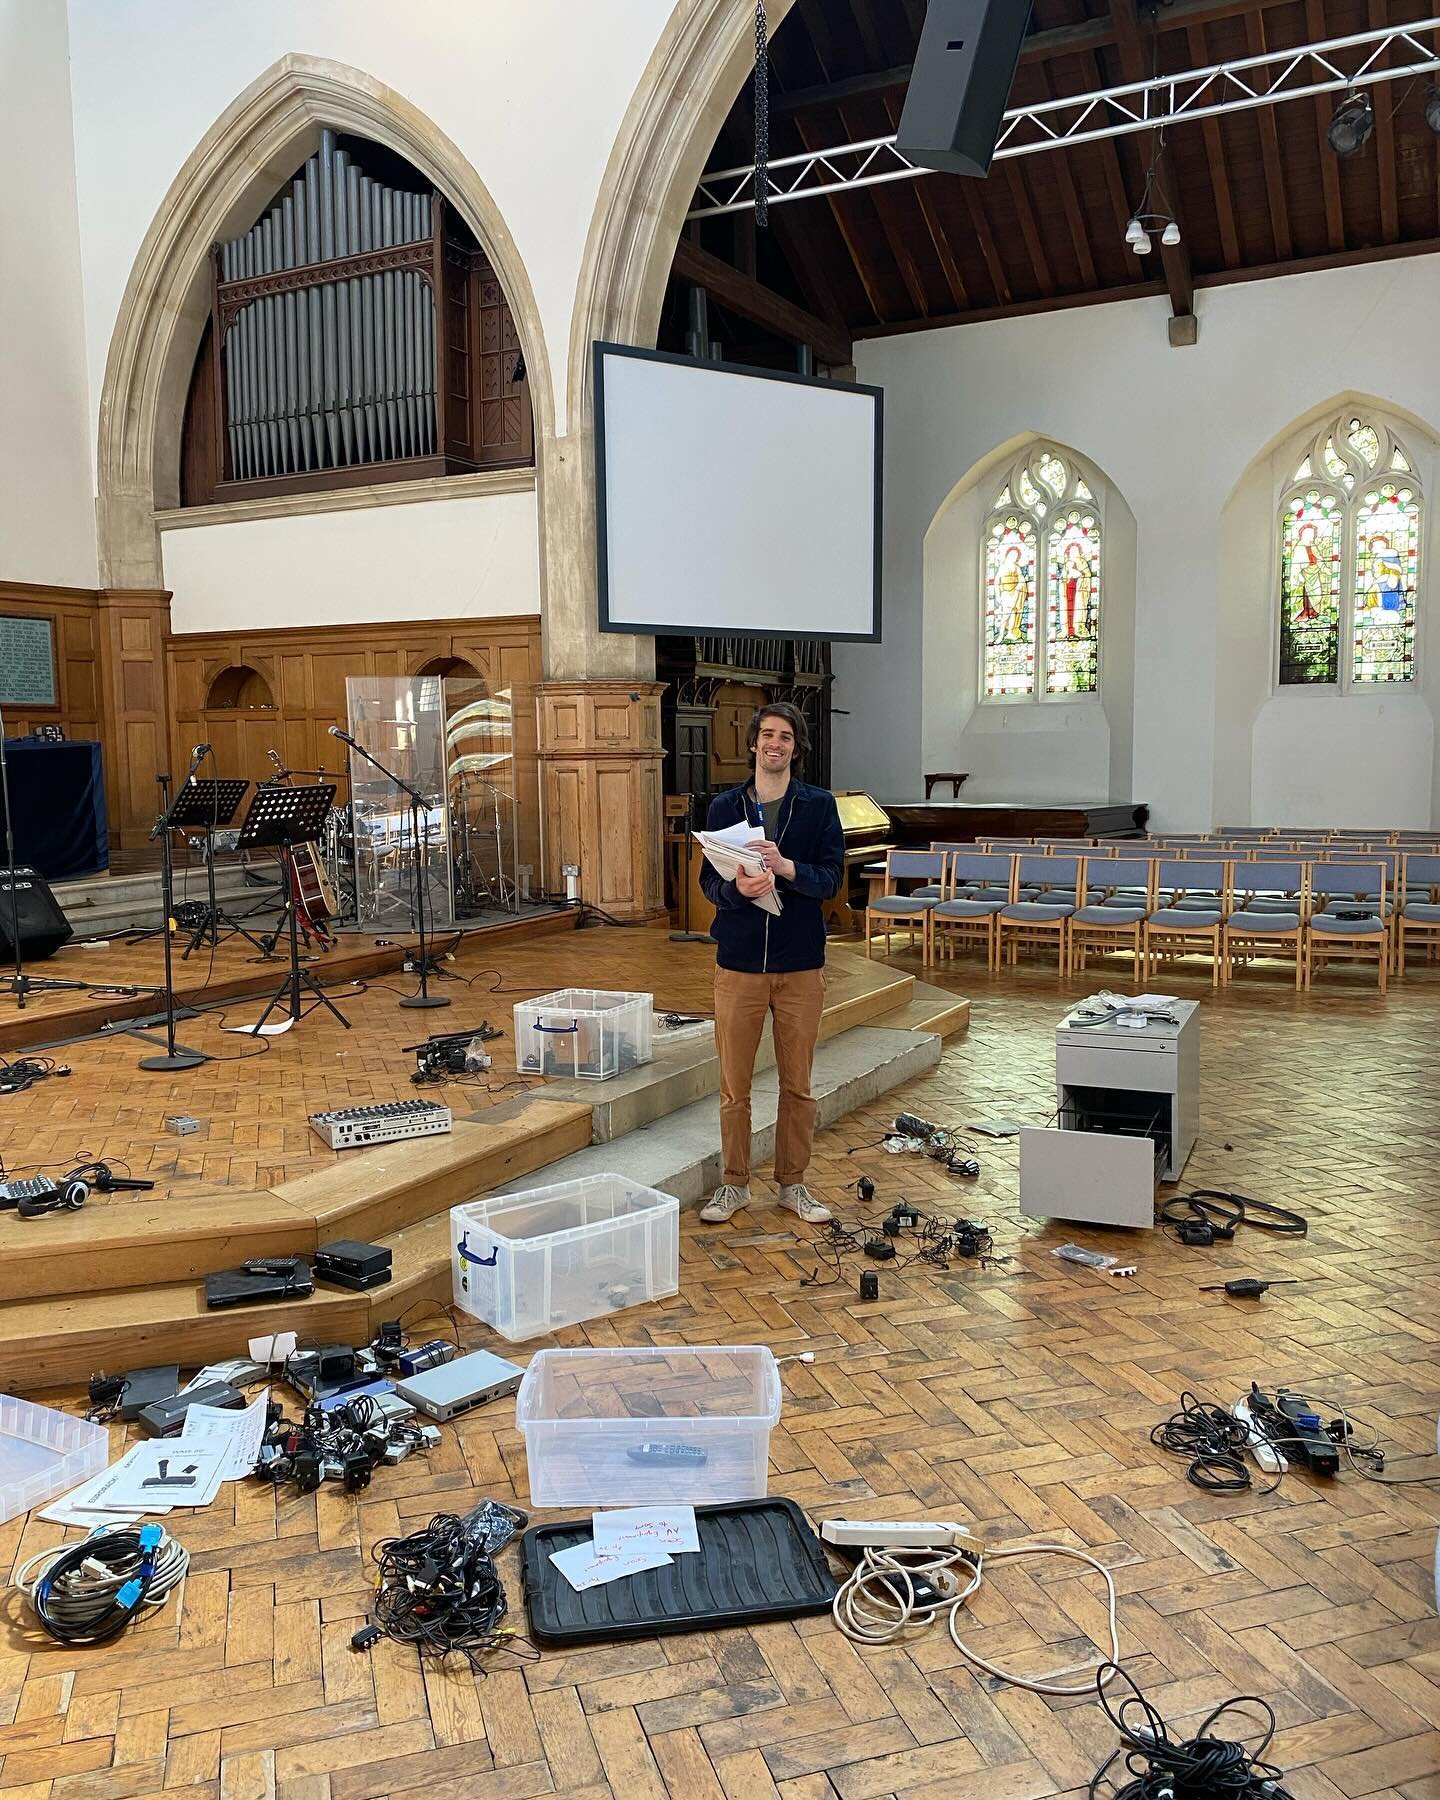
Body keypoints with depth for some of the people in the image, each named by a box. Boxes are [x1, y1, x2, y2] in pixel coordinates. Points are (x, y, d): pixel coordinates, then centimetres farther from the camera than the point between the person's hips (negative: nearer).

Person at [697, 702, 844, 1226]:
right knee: (734, 1084, 6)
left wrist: (786, 867, -25)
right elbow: (708, 882, 0)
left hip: (800, 965, 0)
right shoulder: (725, 807, 4)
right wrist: (737, 888, -22)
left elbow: (831, 878, -6)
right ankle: (734, 1183, 22)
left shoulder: (819, 805, 1)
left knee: (797, 1083, 9)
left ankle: (793, 1183, 24)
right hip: (738, 964, 1)